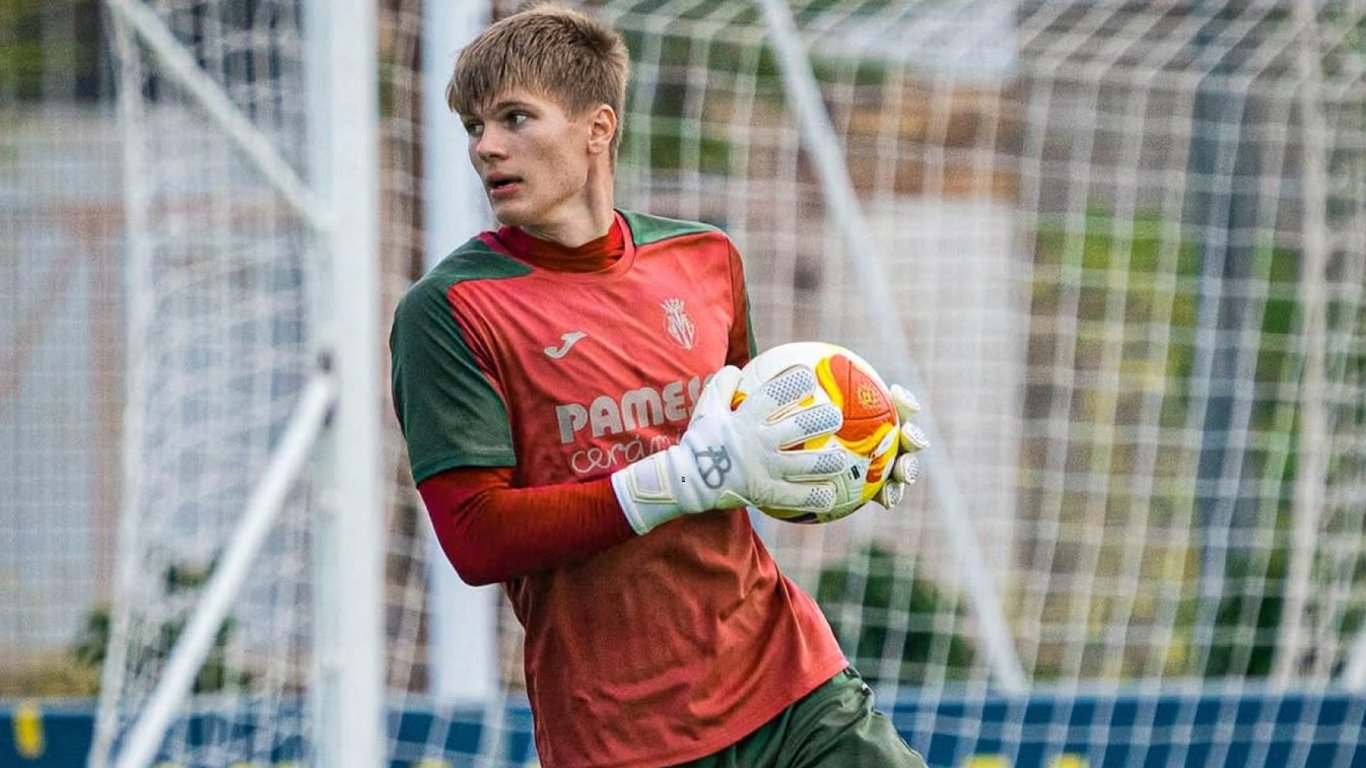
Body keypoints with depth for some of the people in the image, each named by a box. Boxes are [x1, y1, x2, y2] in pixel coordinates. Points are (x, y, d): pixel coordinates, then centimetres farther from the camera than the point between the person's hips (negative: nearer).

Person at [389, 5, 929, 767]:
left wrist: (838, 444, 2)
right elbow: (476, 538, -16)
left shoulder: (706, 258, 8)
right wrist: (690, 475, -21)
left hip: (790, 676, 4)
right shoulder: (449, 311, -7)